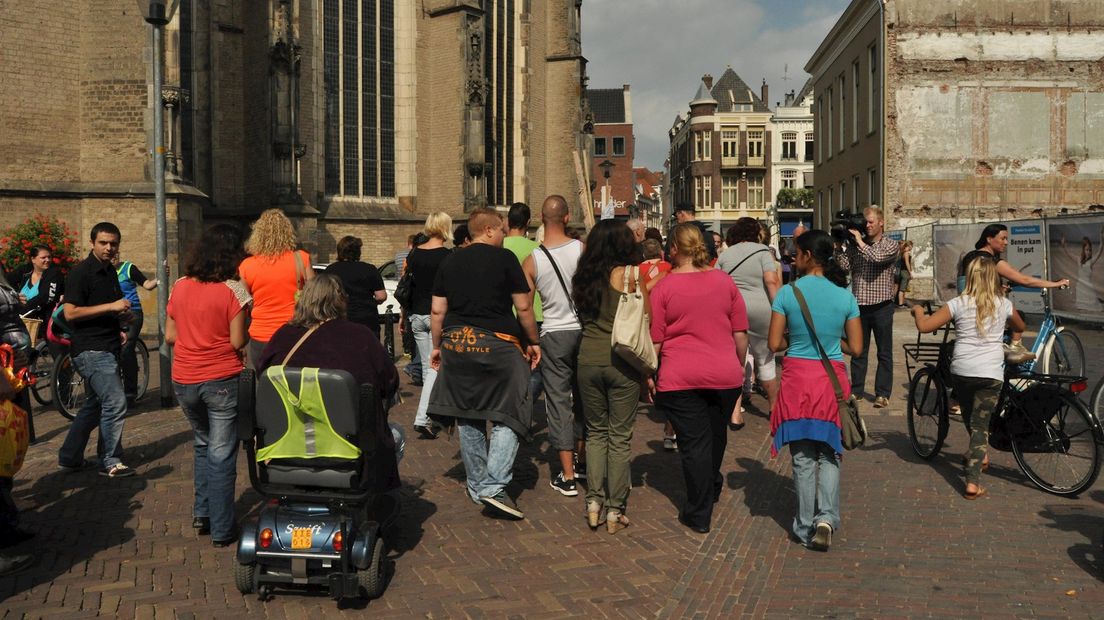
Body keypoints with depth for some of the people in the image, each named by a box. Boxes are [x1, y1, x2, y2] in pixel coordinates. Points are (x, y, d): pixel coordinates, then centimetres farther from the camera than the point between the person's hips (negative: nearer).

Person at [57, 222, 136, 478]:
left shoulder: (110, 271, 14)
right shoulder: (81, 272, -12)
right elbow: (70, 313, -20)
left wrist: (118, 329, 11)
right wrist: (111, 307, -23)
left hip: (107, 348, 9)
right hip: (90, 349, -9)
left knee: (95, 405, 16)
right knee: (116, 402, -13)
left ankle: (69, 458, 27)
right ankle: (110, 463, -2)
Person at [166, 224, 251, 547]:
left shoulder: (179, 287, 4)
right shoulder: (232, 290, -12)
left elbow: (170, 336, 9)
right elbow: (238, 341, -13)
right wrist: (246, 333, 8)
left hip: (184, 381, 5)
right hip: (222, 381, -5)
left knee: (203, 444, 25)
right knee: (222, 455, 4)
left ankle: (201, 513, 26)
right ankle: (222, 529, 11)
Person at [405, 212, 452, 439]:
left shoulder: (413, 254, 5)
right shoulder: (447, 256, -10)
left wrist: (404, 315, 18)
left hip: (417, 316, 6)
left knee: (427, 367, 15)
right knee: (436, 367, -5)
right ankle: (422, 418, -16)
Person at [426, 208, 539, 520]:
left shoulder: (449, 263, 10)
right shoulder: (505, 258, -3)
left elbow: (438, 311, 9)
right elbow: (523, 307, -5)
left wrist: (437, 346, 19)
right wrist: (533, 342, 6)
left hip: (456, 342, 5)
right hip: (498, 343, -5)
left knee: (467, 418, 14)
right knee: (507, 416, 0)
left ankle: (477, 485, 23)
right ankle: (494, 486, -11)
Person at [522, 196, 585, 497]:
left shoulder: (532, 260, -7)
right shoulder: (582, 249, -7)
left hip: (553, 335, -1)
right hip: (584, 330, 2)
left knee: (558, 401, 4)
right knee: (583, 396, 18)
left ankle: (567, 475, 4)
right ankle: (583, 457, 30)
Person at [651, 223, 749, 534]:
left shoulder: (663, 287, -7)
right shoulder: (724, 281, 2)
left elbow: (655, 342, -5)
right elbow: (741, 335, 6)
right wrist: (739, 367, 19)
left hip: (680, 379, -3)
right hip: (725, 375, 3)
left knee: (694, 443, 4)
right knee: (716, 436, 22)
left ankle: (699, 515, 11)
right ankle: (712, 488, 45)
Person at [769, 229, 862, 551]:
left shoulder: (787, 293, -8)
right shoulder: (845, 295, -1)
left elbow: (775, 344, -7)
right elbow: (855, 347, 1)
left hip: (797, 377, -1)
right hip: (832, 378, 2)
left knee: (803, 456, 9)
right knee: (829, 454, 14)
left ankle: (806, 527, 15)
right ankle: (826, 517, -2)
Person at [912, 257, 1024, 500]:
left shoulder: (959, 304, -3)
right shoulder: (1003, 304, 4)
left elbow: (924, 326, -9)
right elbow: (1020, 327, 26)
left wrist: (918, 311, 12)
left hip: (961, 371, 0)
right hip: (991, 374, 0)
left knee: (970, 418, 25)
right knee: (981, 424, 2)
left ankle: (979, 455, 45)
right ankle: (973, 481, -7)